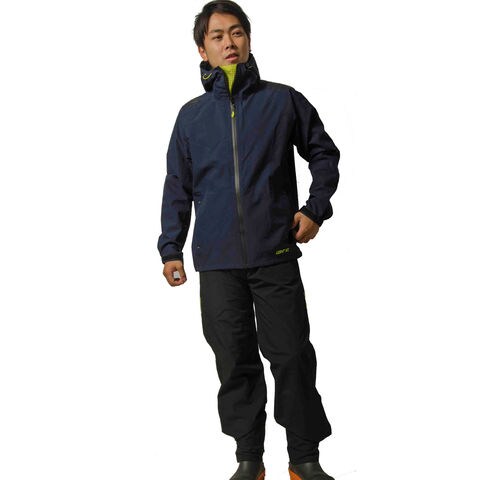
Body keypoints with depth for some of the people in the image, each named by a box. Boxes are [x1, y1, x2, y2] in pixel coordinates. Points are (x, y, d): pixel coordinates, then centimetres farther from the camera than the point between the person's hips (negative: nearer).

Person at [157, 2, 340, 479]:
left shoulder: (283, 101, 4)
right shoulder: (192, 115, 10)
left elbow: (324, 154, 12)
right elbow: (177, 188, 14)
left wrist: (315, 208, 0)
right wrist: (170, 248, 10)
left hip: (276, 255, -2)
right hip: (217, 261, 2)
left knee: (292, 356, 0)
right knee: (235, 362, 6)